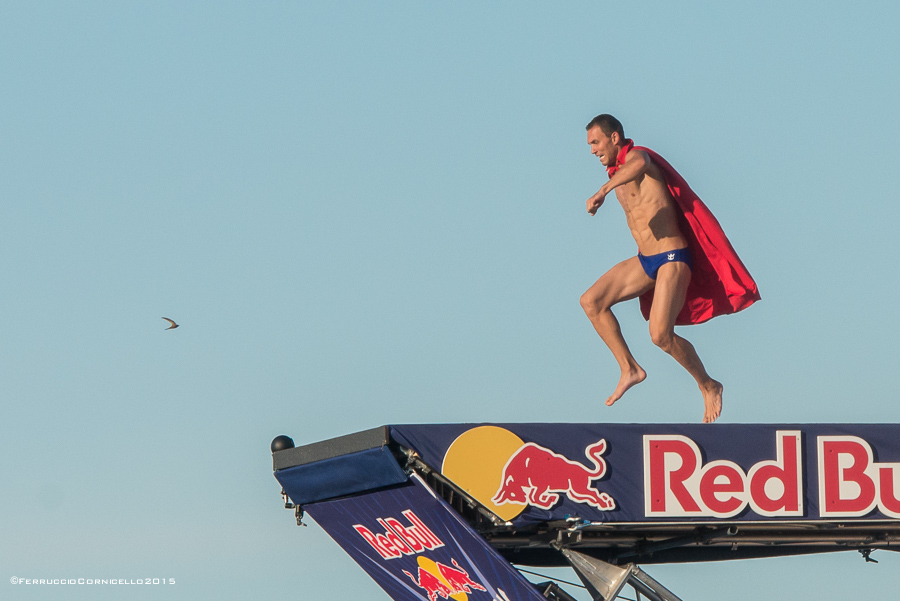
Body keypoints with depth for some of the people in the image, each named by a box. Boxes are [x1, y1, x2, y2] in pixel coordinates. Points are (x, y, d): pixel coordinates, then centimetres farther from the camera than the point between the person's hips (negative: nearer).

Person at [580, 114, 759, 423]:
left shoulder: (635, 155, -13)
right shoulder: (618, 172, 15)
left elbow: (639, 165, -40)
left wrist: (603, 191, -54)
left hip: (673, 259, -9)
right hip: (645, 261, 9)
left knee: (660, 334, -19)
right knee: (591, 301, -2)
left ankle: (708, 386, 2)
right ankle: (630, 369, 2)